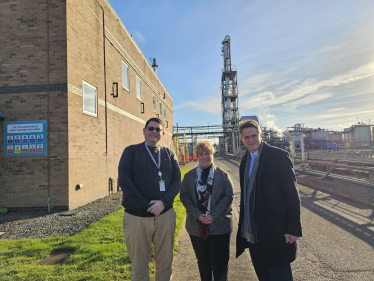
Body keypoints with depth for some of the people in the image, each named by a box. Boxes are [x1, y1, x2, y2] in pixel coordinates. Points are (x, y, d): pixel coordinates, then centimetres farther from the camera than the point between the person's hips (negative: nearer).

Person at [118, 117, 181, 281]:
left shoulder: (168, 154, 10)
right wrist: (146, 205, -15)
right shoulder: (132, 151, 2)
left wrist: (163, 202, -15)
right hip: (137, 217, -2)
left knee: (165, 264, 13)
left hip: (165, 215, 2)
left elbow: (177, 180, 2)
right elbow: (123, 180, -9)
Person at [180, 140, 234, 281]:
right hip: (197, 226, 2)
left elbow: (229, 196, -4)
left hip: (219, 225, -2)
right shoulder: (189, 176, 5)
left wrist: (214, 216, -14)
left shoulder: (222, 175, 0)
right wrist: (197, 215, -12)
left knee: (220, 262, 6)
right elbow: (184, 196, 0)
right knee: (203, 262, 17)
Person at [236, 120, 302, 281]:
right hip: (252, 231, 6)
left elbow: (292, 194, -13)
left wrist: (294, 228, -14)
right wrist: (243, 224, 12)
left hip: (275, 230, -6)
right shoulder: (245, 159, 8)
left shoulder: (279, 156, -12)